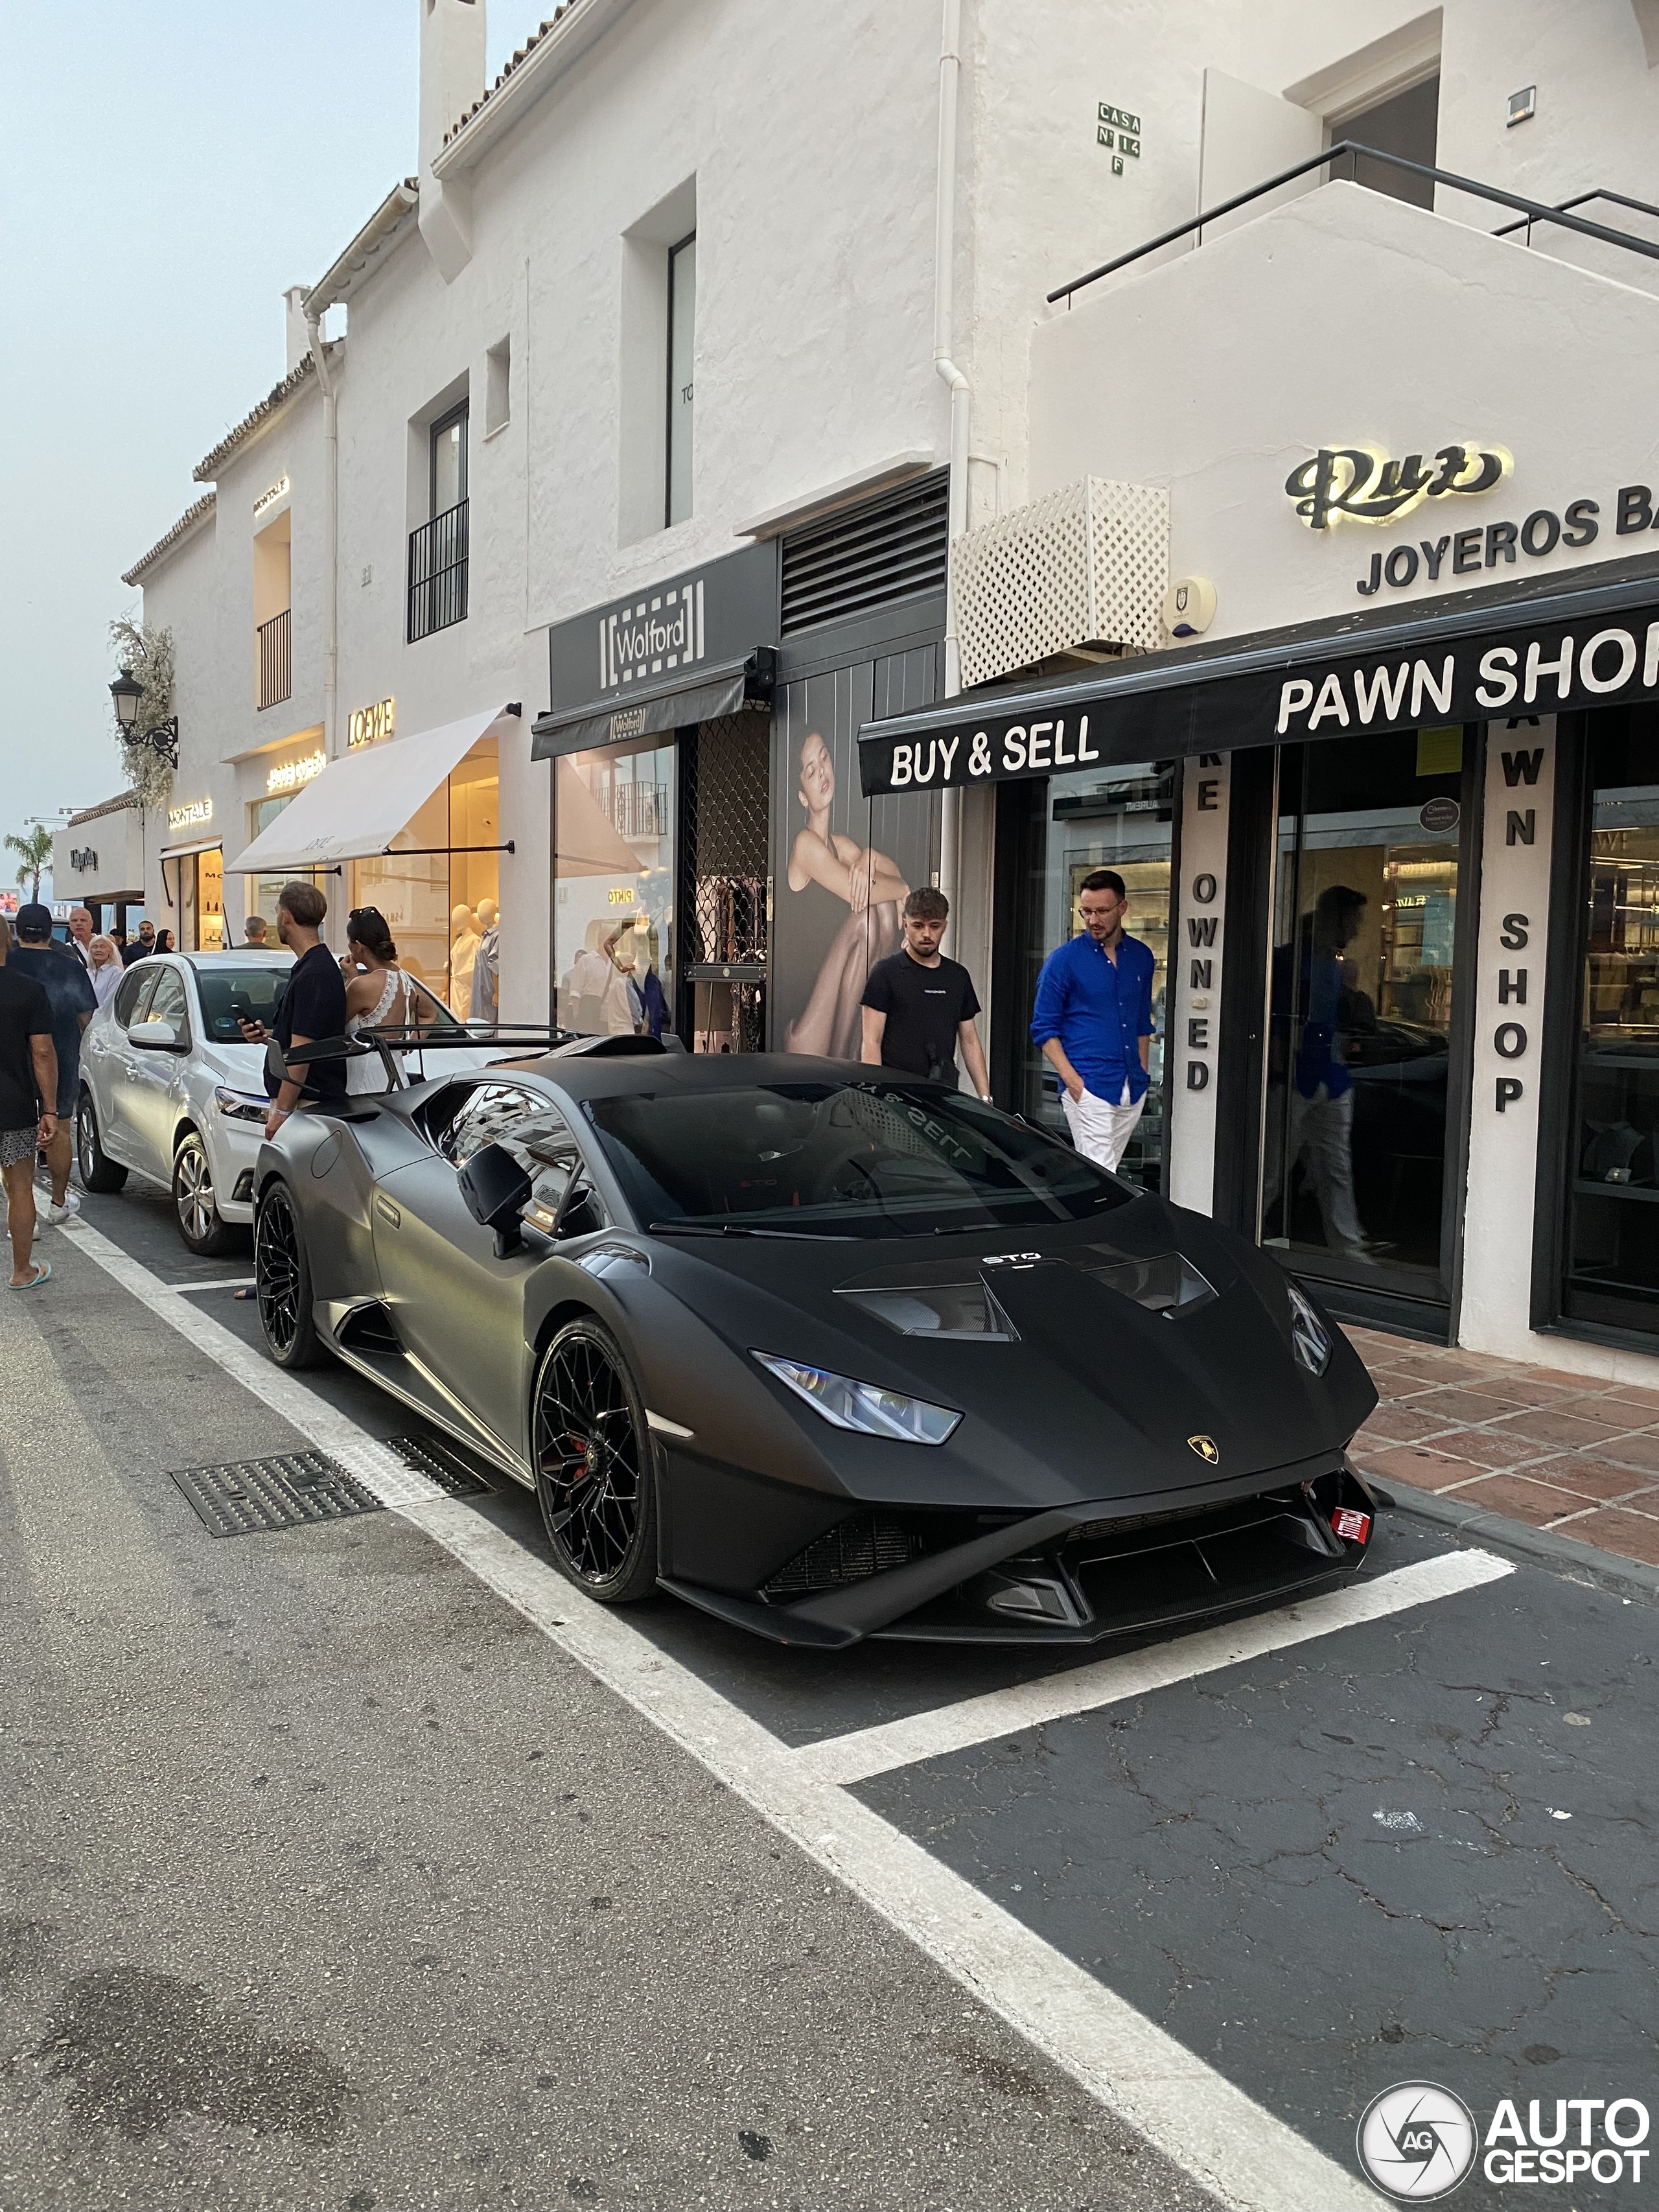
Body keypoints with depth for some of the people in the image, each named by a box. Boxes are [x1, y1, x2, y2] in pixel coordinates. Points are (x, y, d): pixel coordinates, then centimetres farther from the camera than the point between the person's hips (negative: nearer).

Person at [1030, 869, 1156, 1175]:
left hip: (1132, 1089, 5)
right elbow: (1044, 1029, -4)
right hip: (1089, 1088, -5)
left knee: (1108, 1171, 11)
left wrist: (1142, 1074, 12)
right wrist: (1072, 1080, -13)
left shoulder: (1141, 957, 11)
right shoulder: (1064, 960, -4)